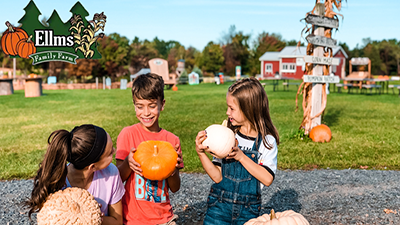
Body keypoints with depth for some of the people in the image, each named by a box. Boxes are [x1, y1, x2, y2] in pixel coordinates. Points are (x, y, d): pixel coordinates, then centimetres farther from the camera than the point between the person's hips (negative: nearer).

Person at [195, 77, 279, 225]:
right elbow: (217, 177, -6)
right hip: (219, 206, 1)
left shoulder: (267, 141, -9)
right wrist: (201, 153, -19)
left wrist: (241, 156, -23)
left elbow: (267, 179, -18)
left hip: (248, 211, -1)